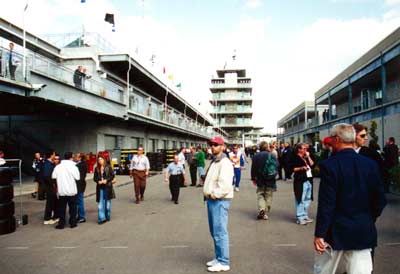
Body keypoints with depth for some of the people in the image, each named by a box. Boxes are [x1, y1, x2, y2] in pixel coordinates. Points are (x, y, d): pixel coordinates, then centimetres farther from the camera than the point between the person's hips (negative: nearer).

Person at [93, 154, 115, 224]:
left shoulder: (108, 167, -3)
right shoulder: (96, 168, 6)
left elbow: (112, 176, -3)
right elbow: (95, 178, 9)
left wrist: (106, 180, -15)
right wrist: (98, 181, -10)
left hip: (107, 187, -2)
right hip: (100, 187, 2)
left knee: (107, 202, 9)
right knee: (100, 203, -2)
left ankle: (107, 217, 23)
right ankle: (101, 218, 1)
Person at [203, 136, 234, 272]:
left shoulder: (224, 163, -14)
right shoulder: (214, 162, 17)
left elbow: (225, 184, -25)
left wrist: (215, 194, -15)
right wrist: (208, 194, 10)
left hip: (219, 201, -10)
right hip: (212, 200, 10)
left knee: (220, 232, -4)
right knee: (214, 231, 17)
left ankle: (223, 263, 7)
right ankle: (218, 258, 30)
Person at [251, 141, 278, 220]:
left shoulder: (256, 156, -6)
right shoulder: (272, 156, -5)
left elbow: (253, 168, -1)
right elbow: (277, 167, 0)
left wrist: (253, 178, 10)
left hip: (260, 180, 0)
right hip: (270, 181, 1)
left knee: (260, 195, 11)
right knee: (268, 197, 9)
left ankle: (261, 209, -12)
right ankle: (266, 214, 13)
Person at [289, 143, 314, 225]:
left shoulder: (306, 158, 20)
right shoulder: (295, 158, -4)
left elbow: (312, 164, 10)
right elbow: (291, 168, -11)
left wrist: (308, 156, 6)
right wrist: (301, 168, -18)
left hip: (308, 180, 8)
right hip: (300, 181, -8)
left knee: (308, 199, 13)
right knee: (300, 200, -7)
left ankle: (305, 215, 23)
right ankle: (300, 218, -2)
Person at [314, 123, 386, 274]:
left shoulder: (329, 165, -16)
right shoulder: (371, 164, -1)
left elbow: (326, 204, -17)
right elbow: (380, 200, 3)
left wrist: (319, 234, -11)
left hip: (335, 232, -3)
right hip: (363, 232, 4)